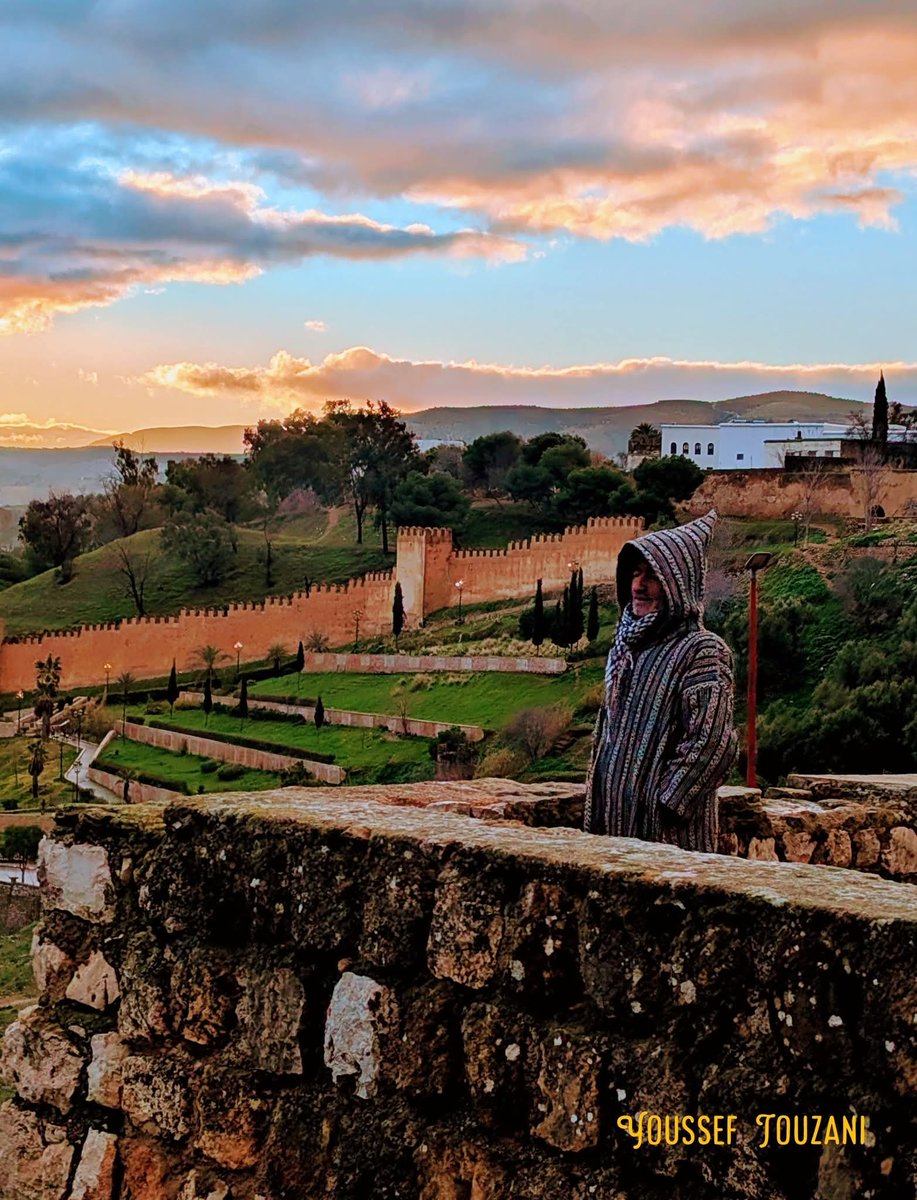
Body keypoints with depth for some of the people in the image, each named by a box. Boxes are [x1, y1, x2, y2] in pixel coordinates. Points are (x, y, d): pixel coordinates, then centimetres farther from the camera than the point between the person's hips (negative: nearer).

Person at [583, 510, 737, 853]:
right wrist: (594, 804, 16)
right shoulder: (626, 647, 13)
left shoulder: (701, 651, -12)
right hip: (614, 820, 7)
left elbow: (712, 746, -19)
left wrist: (665, 807, -17)